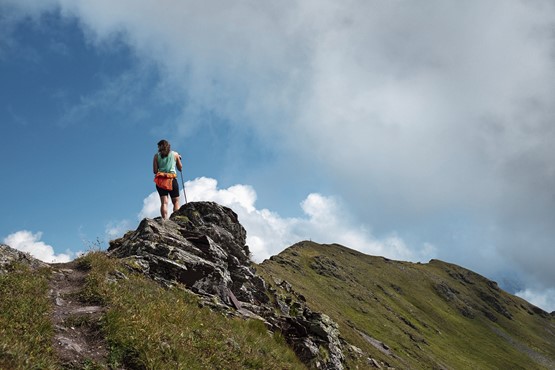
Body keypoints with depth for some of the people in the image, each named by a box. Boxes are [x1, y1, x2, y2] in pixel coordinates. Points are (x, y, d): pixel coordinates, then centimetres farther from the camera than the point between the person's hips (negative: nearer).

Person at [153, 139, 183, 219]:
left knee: (164, 202, -3)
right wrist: (178, 159, 30)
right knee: (176, 202, 6)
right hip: (172, 180, -1)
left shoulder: (156, 156, 6)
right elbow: (180, 168, 15)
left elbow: (155, 171, 2)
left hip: (160, 180, 1)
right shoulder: (175, 154, 7)